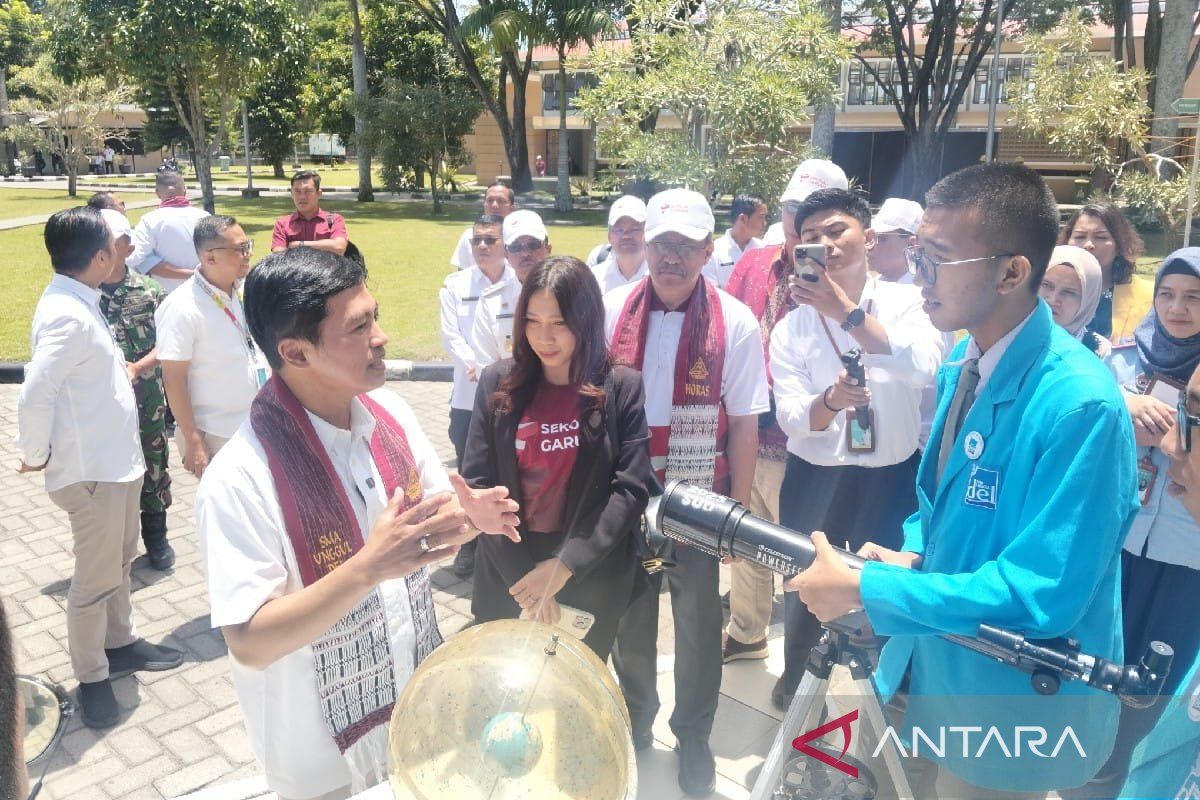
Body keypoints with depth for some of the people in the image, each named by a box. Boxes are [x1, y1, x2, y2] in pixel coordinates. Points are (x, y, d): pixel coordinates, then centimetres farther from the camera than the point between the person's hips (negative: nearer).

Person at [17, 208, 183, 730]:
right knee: (97, 577, 6)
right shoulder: (69, 316, -24)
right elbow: (35, 395, -28)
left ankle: (120, 643, 42)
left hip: (116, 458, 9)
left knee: (119, 559, 23)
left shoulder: (77, 303, 6)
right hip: (91, 469, -9)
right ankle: (92, 677, 23)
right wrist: (36, 454, -15)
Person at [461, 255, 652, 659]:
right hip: (507, 577, 1)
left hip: (593, 581, -1)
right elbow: (477, 483, -5)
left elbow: (632, 490, -11)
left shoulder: (623, 388, -6)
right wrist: (522, 576, -13)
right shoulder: (498, 383, -2)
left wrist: (565, 565, -18)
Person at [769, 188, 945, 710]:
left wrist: (845, 310, -34)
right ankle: (797, 674, 46)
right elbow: (791, 416, -14)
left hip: (893, 476, -1)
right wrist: (831, 400, -36)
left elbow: (925, 368, -28)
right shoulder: (792, 327, -5)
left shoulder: (905, 302, -8)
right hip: (815, 477, 1)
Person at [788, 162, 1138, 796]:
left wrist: (865, 590, -25)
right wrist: (910, 556, -6)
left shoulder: (1080, 405, -27)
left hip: (1011, 711, -7)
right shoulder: (963, 361, -1)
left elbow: (1041, 594, -28)